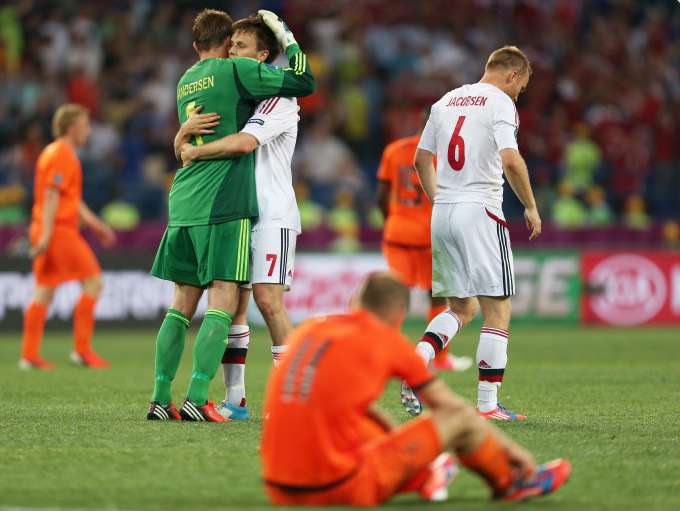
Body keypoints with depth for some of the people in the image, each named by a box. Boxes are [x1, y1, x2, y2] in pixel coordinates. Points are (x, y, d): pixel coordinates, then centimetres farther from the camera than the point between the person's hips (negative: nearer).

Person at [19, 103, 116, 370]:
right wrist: (47, 233, -24)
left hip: (48, 231, 10)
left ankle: (29, 355, 5)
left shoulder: (53, 153, 21)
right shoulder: (63, 155, -11)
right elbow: (51, 195, -19)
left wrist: (96, 225, 29)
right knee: (93, 282, -6)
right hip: (60, 230, -10)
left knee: (44, 292, 8)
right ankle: (82, 349, -7)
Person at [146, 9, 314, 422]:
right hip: (223, 205, -7)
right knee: (222, 303, -7)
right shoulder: (234, 70, -3)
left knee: (182, 305, 10)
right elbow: (304, 82, -4)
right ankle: (197, 398, -16)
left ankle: (161, 398, 5)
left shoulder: (186, 82, 18)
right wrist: (287, 38, 8)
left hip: (184, 203, 7)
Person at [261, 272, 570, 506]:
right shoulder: (389, 341, 1)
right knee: (461, 421, 7)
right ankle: (510, 483, 34)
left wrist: (395, 433, 39)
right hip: (340, 489, -6)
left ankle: (421, 477, 47)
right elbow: (449, 406, 13)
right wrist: (510, 448, 25)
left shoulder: (310, 329, 14)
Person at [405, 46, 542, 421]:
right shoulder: (500, 102, -6)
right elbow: (510, 160, -17)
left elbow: (421, 158, 19)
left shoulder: (446, 101, 16)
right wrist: (531, 207, -6)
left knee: (461, 308, 17)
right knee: (497, 310, -1)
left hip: (442, 215, 7)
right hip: (480, 211, -7)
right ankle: (487, 404, -4)